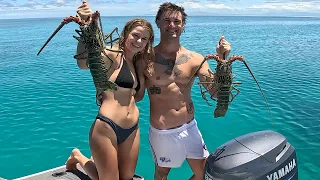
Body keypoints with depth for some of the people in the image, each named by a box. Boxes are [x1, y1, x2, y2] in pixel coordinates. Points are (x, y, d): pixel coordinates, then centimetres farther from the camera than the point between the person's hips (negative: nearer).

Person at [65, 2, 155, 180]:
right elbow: (83, 62, -29)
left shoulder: (136, 62, 13)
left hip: (132, 130, 8)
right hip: (106, 128, -8)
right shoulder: (114, 55, -11)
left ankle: (96, 163, 43)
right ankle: (78, 157, 31)